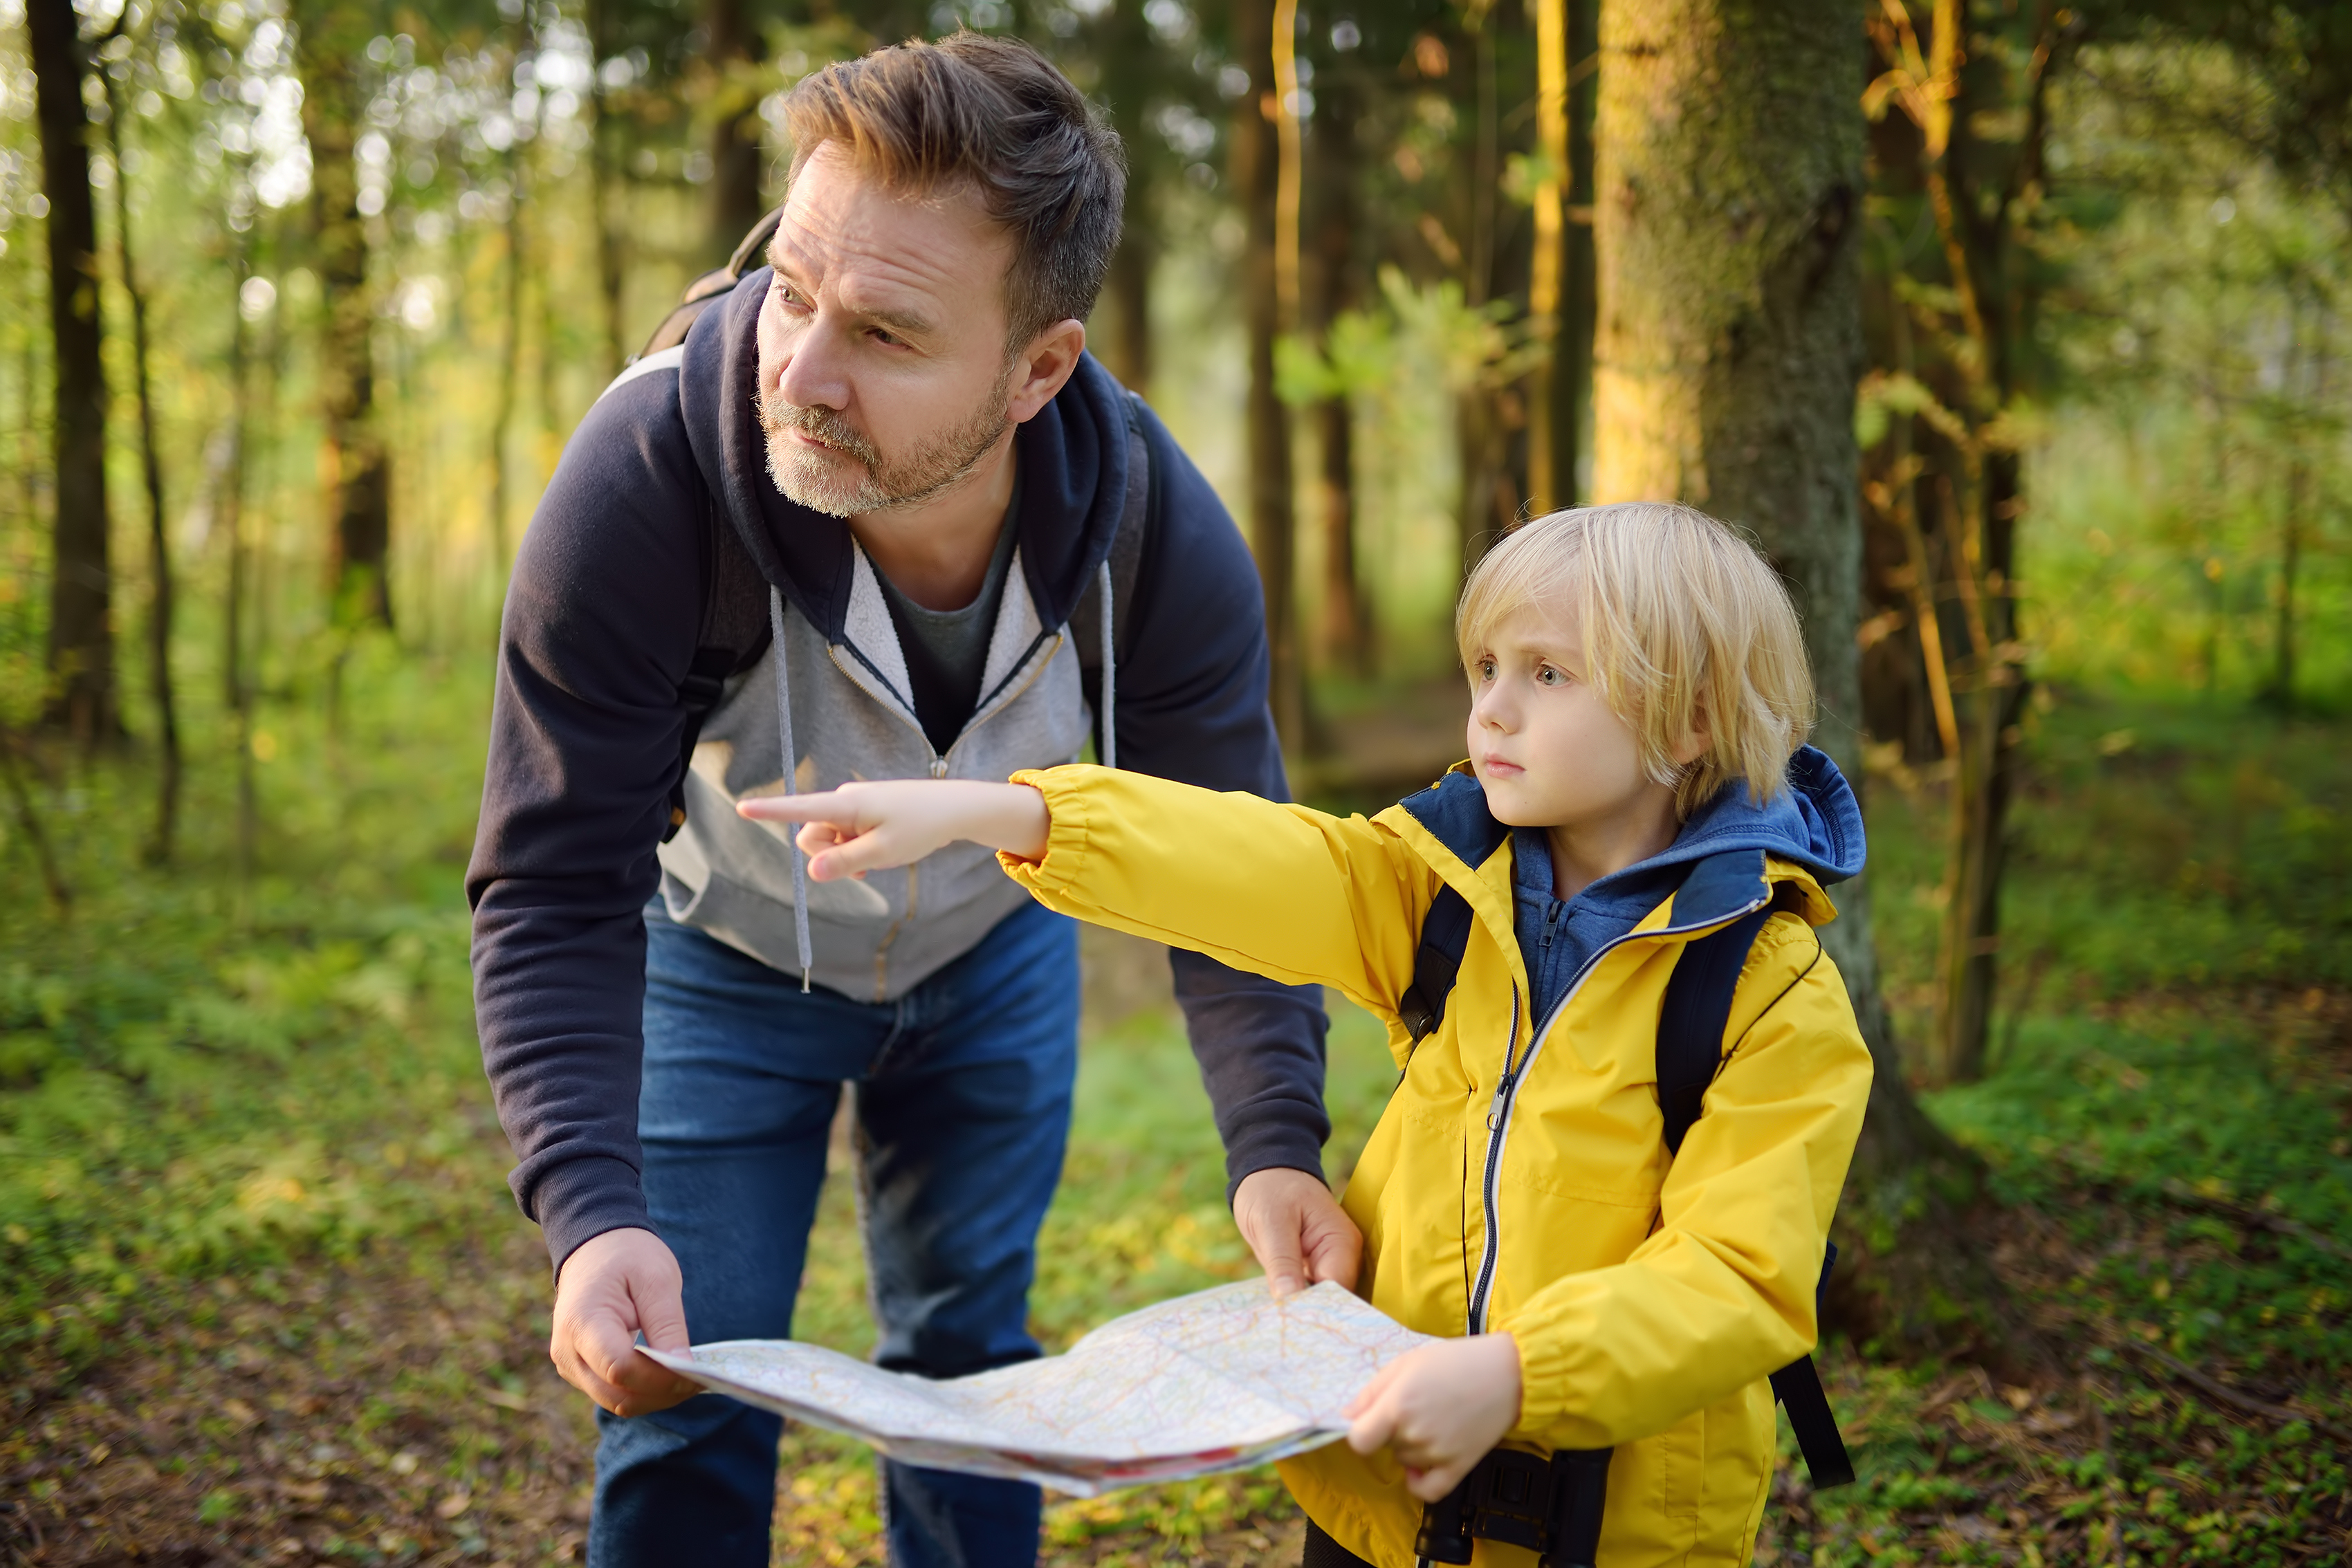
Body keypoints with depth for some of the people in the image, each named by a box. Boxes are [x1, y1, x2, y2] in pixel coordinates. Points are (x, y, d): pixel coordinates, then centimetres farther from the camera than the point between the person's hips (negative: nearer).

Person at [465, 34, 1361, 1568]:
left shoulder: (1160, 532, -30)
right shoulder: (643, 483, -37)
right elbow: (558, 898, -32)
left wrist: (1276, 1143, -34)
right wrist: (594, 1214, -46)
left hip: (990, 955, 2)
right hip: (722, 961, -2)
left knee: (971, 1360, 12)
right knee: (685, 1396, -2)